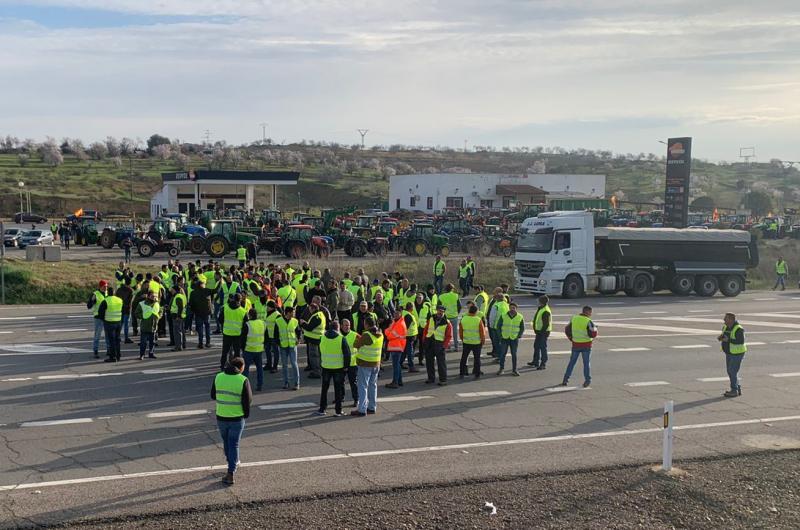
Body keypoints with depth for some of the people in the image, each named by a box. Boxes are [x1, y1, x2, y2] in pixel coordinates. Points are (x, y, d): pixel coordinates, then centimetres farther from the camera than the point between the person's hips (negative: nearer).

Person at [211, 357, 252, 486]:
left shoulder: (219, 377, -3)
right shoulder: (243, 380, -14)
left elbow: (213, 396, 6)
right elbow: (248, 400, -11)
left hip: (221, 417, 3)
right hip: (237, 418, -3)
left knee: (226, 441, 24)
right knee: (234, 445, 7)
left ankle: (232, 463, 42)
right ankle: (230, 474, 1)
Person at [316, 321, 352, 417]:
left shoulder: (323, 338, -2)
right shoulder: (341, 339, -11)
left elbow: (320, 352, 11)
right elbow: (347, 354, -9)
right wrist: (346, 366, 0)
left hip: (326, 367, 2)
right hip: (338, 367, -2)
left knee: (324, 388, 13)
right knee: (338, 389, 6)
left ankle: (322, 409, 15)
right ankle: (338, 411, 8)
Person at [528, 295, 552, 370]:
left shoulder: (546, 311, -20)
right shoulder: (540, 309, 11)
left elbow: (546, 324, -22)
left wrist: (542, 332, -19)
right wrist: (536, 330, 16)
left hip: (543, 332, -11)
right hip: (539, 331, 11)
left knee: (543, 347, -4)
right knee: (536, 346, 18)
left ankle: (543, 364, 3)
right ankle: (536, 362, 29)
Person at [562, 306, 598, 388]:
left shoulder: (573, 319, 1)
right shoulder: (588, 321, -14)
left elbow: (567, 330, 8)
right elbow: (593, 334, -15)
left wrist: (571, 338, 20)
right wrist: (595, 329, 5)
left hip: (575, 345, 3)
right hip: (586, 345, -3)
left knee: (572, 362, 14)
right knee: (586, 363, 8)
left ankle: (565, 379, 14)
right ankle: (587, 381, 5)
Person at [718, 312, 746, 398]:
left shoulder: (738, 329, -21)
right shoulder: (725, 328, 4)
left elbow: (741, 341, -26)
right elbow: (725, 338, 15)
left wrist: (728, 340, -29)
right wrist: (720, 338, -7)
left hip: (737, 354, -9)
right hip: (729, 353, 9)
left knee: (733, 372, -6)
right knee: (730, 371, 12)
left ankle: (734, 391, 3)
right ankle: (738, 389, 22)